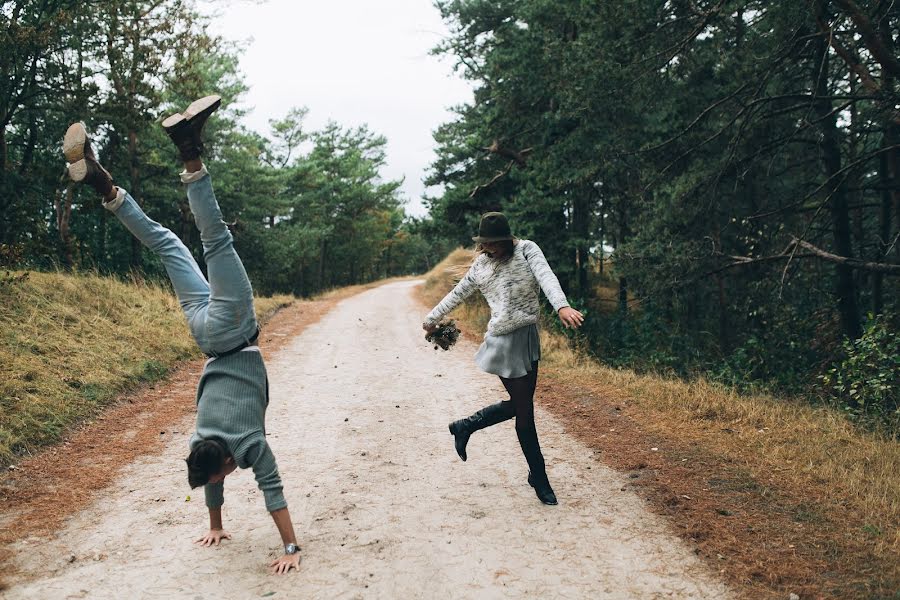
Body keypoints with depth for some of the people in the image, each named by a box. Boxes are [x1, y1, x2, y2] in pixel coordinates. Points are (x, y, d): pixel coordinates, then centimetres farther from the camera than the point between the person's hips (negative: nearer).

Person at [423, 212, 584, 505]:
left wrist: (561, 305, -36)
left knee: (520, 403, 11)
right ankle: (539, 478, 12)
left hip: (529, 337, 3)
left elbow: (545, 276, -18)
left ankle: (465, 426, 33)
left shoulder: (526, 250, 0)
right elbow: (457, 294, 19)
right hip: (505, 341, -3)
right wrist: (432, 318, 29)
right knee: (524, 410, -1)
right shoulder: (480, 266, 4)